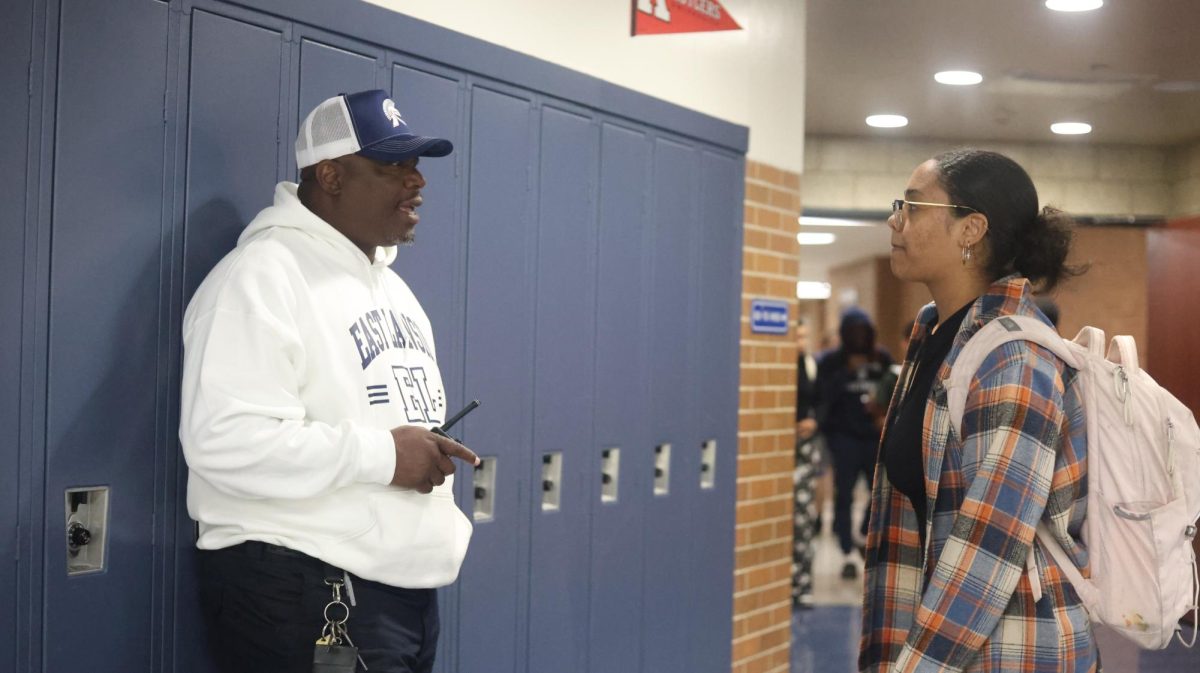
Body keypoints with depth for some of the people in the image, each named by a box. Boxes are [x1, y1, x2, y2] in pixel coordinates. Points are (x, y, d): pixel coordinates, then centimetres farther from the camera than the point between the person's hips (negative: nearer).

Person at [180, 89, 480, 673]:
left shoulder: (391, 286, 16)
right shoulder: (262, 275, -13)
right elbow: (225, 442, -25)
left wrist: (444, 528, 16)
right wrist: (382, 455, -22)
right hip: (301, 593, -9)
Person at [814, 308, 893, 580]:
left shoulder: (882, 359, 9)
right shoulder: (831, 361, -1)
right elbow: (823, 394, -12)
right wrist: (847, 372, -18)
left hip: (875, 434, 3)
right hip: (843, 435, -3)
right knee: (844, 494, -3)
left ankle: (864, 535, 26)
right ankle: (848, 555, 4)